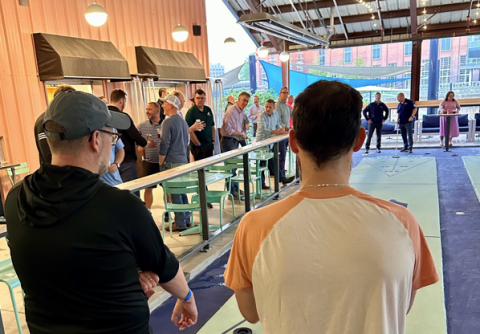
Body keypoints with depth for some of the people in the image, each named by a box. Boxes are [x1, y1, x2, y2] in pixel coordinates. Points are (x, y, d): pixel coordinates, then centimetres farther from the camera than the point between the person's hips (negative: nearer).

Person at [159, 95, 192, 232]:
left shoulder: (168, 121, -13)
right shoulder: (183, 121, 12)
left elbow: (164, 144, -16)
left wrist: (160, 163, -8)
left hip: (172, 162, -8)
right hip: (183, 160, 8)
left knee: (175, 193, -1)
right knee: (182, 191, 16)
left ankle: (180, 224, 5)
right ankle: (186, 219, 23)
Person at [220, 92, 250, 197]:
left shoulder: (241, 112, 11)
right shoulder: (232, 111, -18)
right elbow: (228, 130, -22)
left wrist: (243, 134, 6)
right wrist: (241, 134, -12)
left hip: (235, 141, 9)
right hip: (228, 141, -9)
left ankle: (235, 189, 31)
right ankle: (232, 192, 6)